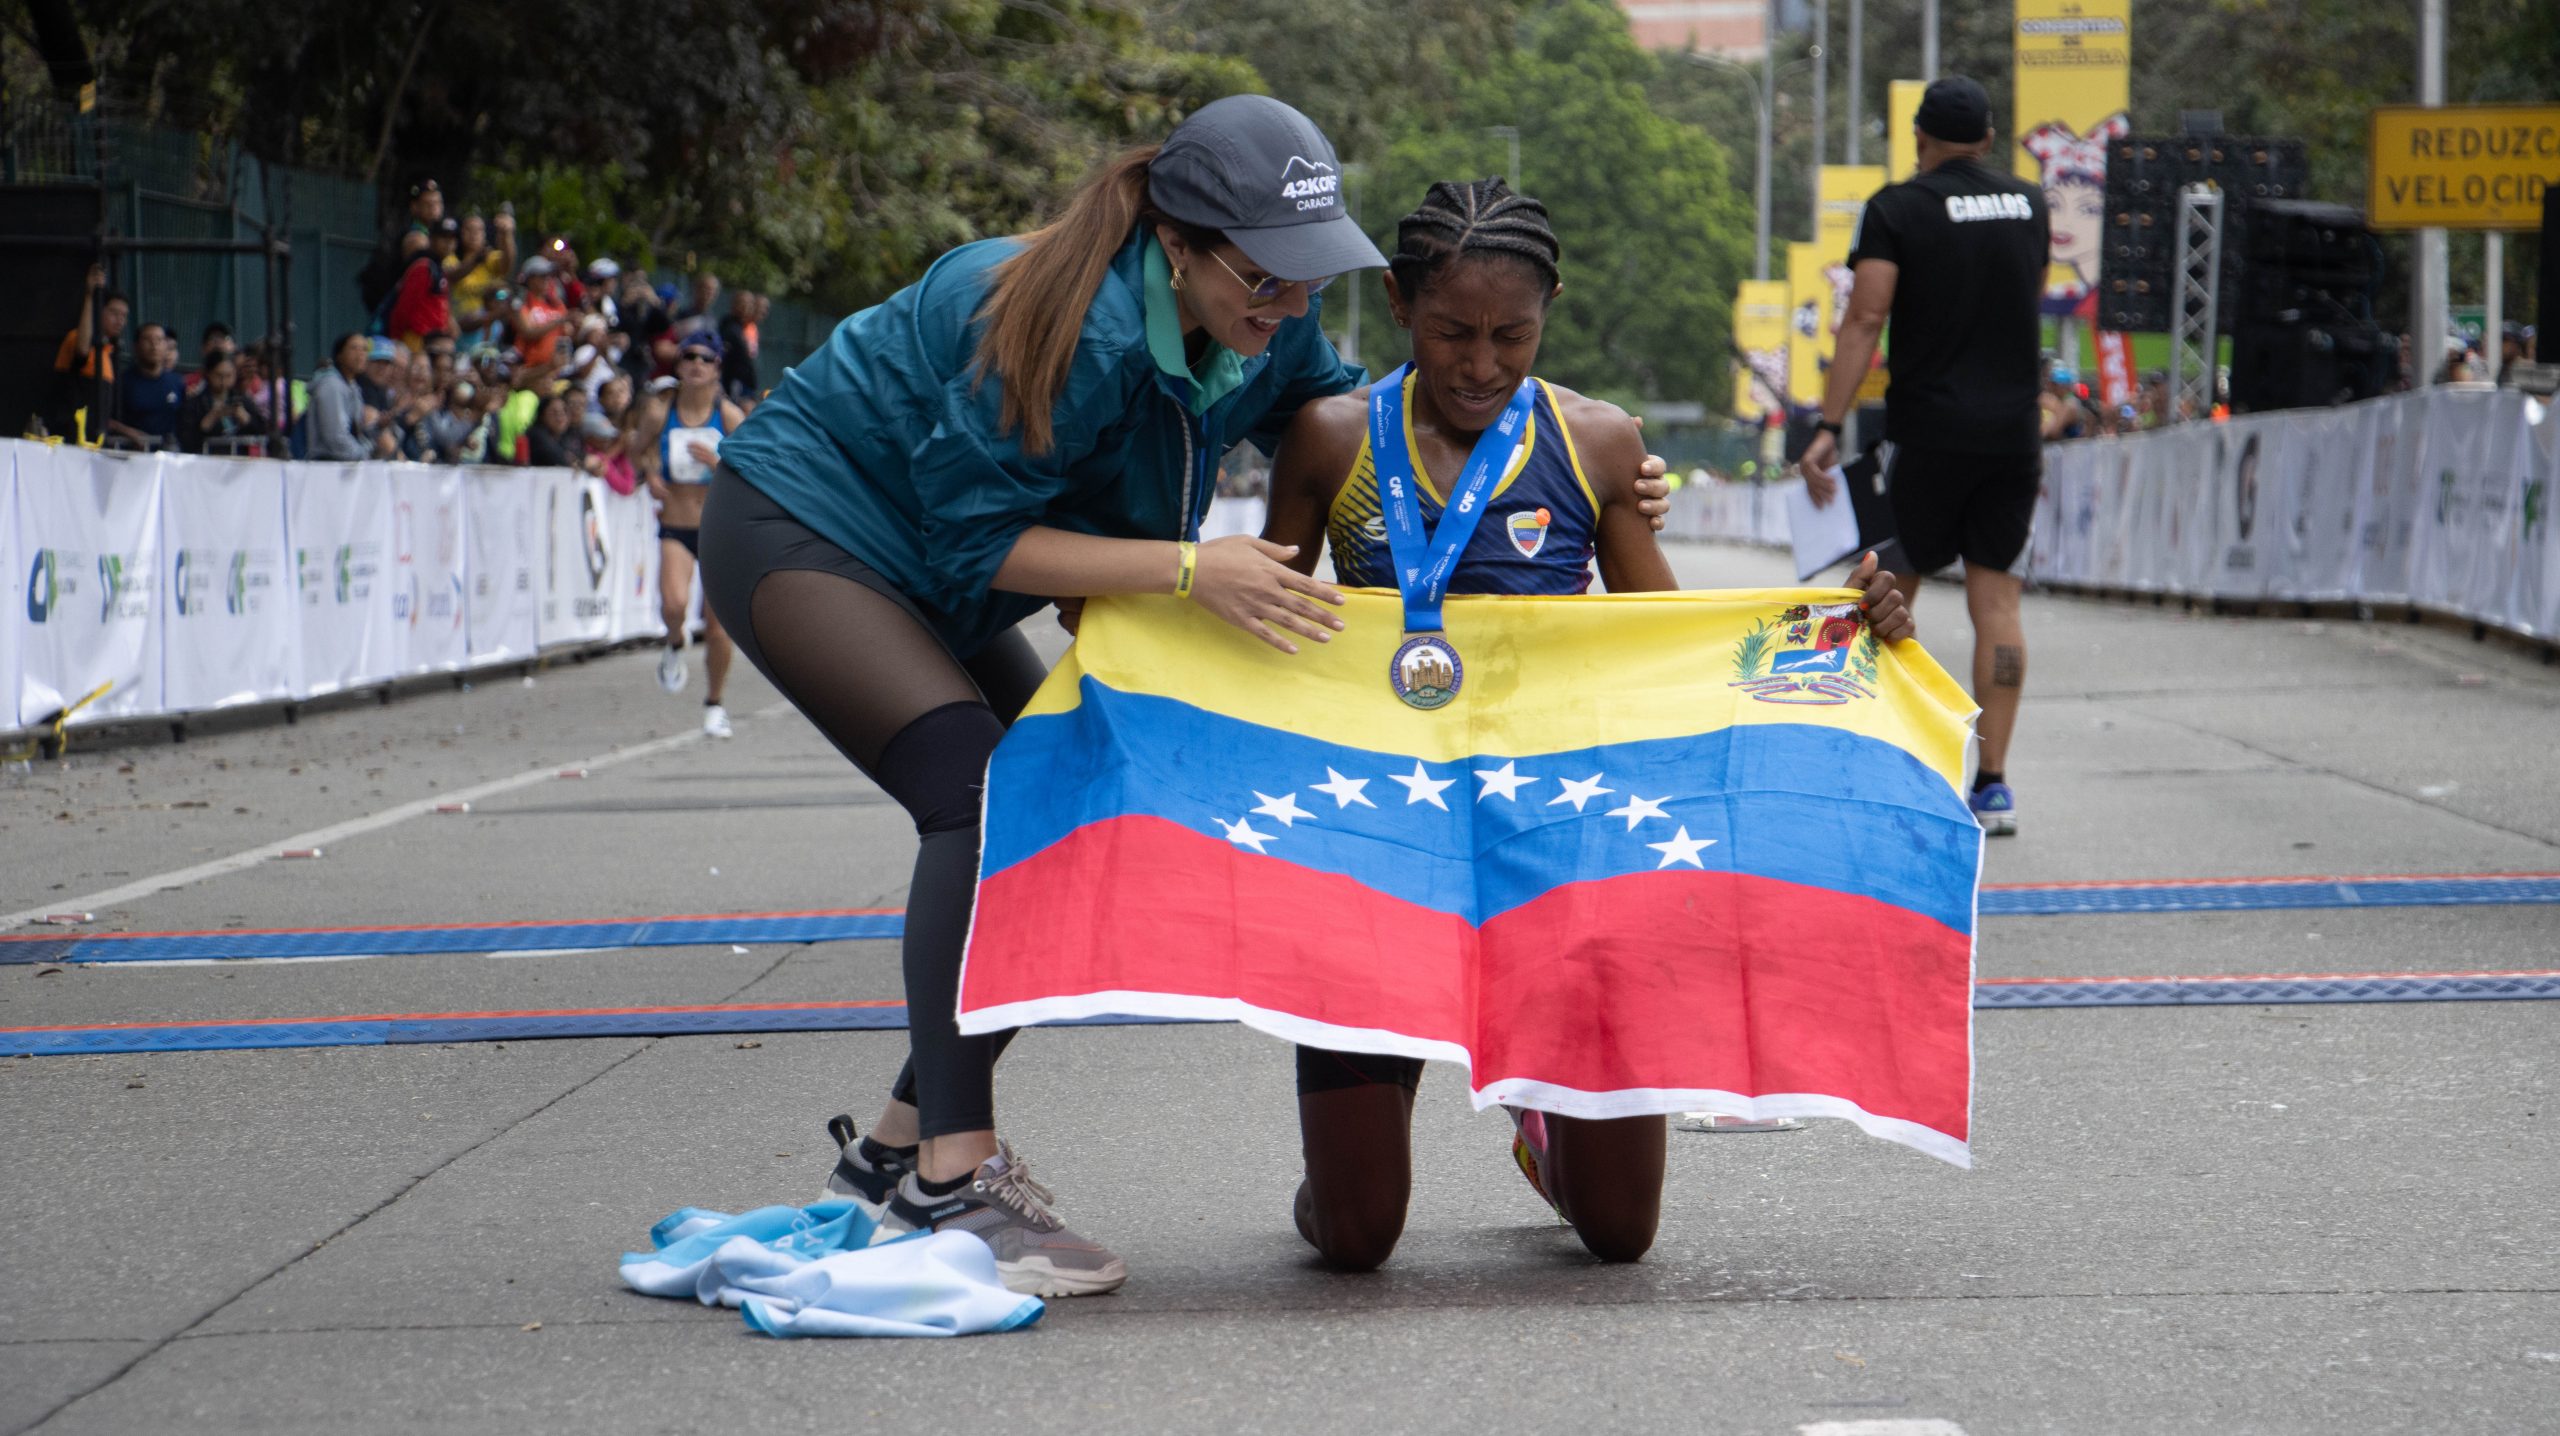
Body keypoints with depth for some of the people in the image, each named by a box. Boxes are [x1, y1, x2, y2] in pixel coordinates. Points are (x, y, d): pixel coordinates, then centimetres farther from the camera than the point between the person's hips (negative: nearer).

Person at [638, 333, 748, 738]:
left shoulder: (729, 415, -5)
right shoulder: (660, 411, -2)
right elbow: (644, 450, 17)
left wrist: (717, 462, -25)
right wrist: (651, 472, -4)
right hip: (675, 528, 0)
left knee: (718, 626, 0)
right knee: (674, 603, -27)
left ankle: (716, 703, 22)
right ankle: (675, 644, 10)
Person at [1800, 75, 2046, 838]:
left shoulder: (1897, 209, -5)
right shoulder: (2029, 206, 9)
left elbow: (1866, 319, -15)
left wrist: (1829, 426, -17)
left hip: (1928, 430, -3)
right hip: (2014, 429, 4)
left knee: (1892, 589, 9)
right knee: (1996, 597, 3)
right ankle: (1993, 781, -1)